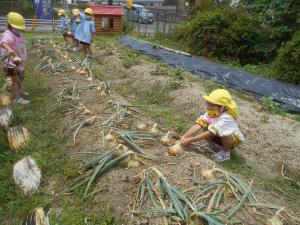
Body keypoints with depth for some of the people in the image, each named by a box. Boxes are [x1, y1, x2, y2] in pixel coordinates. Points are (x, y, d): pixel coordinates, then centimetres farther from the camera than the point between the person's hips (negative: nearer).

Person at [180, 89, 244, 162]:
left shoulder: (226, 118, -38)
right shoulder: (210, 112, -19)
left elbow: (210, 133, -42)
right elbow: (198, 125, -28)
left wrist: (190, 140, -43)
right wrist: (184, 136, -41)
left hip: (234, 139, -6)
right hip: (218, 137, 6)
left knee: (225, 133, -38)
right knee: (205, 126, -19)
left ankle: (225, 152, -9)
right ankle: (212, 145, 6)